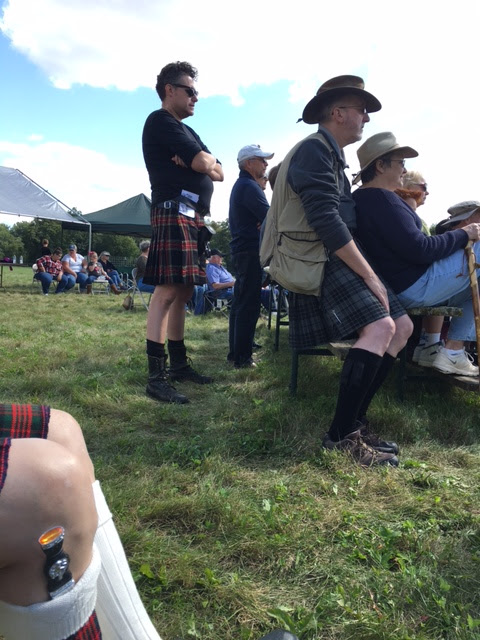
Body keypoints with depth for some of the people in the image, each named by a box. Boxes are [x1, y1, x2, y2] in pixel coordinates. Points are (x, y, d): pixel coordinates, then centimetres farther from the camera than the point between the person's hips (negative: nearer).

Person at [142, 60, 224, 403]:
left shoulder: (188, 132, 28)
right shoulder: (160, 121, -1)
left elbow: (219, 173, 18)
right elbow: (204, 164, -12)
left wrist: (201, 162, -1)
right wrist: (204, 159, 10)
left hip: (194, 217, 10)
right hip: (175, 213, -10)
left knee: (183, 293, 9)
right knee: (167, 292, -15)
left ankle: (179, 364, 15)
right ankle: (156, 376, -15)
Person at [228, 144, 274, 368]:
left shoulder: (240, 185, 21)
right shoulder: (250, 187, -12)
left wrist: (265, 222, -4)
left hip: (241, 249, 11)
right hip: (250, 251, -11)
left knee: (240, 302, 12)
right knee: (249, 305, -9)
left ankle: (236, 352, 19)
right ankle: (242, 357, -7)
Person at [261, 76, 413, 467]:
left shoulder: (333, 157, 24)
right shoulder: (314, 150, -9)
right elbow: (326, 222, -21)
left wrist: (368, 272, 12)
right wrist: (370, 276, -19)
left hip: (339, 260, 10)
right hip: (317, 262, -10)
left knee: (402, 326, 2)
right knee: (380, 327, -25)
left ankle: (354, 419, 6)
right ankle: (341, 436, -16)